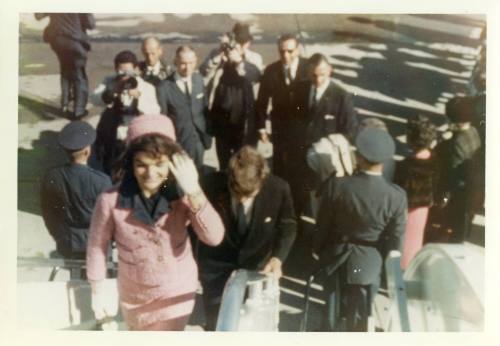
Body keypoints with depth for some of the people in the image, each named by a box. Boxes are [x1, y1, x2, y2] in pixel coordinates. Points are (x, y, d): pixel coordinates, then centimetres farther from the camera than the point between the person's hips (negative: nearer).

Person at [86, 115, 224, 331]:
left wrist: (194, 191, -40)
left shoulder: (181, 194, -21)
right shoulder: (111, 201, -25)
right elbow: (97, 248, -10)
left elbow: (214, 238, -31)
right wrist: (97, 293, -1)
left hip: (178, 293, 0)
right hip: (136, 295, 0)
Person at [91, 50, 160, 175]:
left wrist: (138, 97, -37)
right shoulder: (109, 82, 1)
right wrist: (114, 90, -35)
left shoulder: (146, 87, -6)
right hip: (111, 142, 3)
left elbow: (155, 112, -21)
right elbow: (95, 99, -15)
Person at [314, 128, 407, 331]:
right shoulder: (396, 196, -22)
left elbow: (323, 226, -8)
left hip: (335, 259, 1)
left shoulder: (336, 186, -21)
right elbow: (394, 240, -11)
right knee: (359, 317, 18)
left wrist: (318, 250, 11)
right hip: (368, 264, -1)